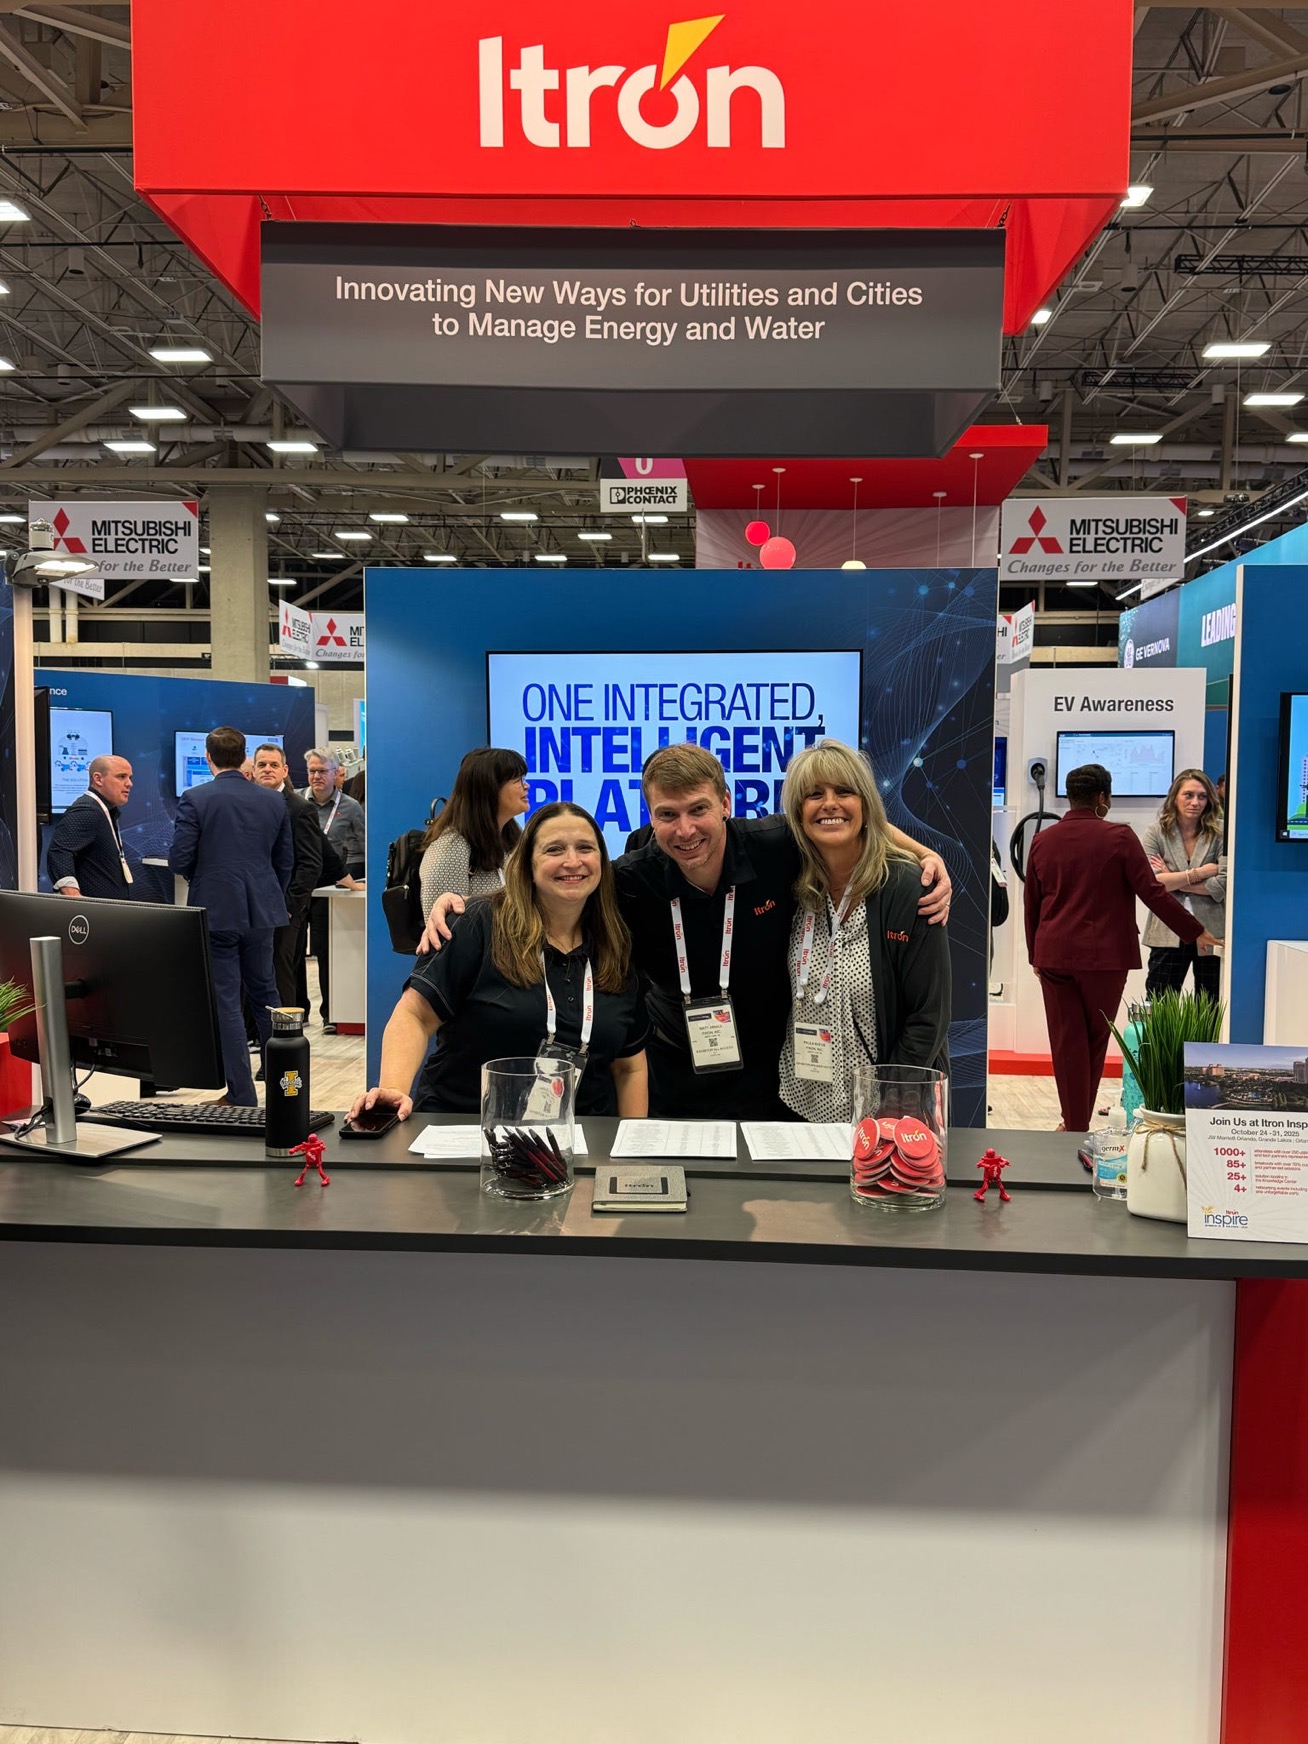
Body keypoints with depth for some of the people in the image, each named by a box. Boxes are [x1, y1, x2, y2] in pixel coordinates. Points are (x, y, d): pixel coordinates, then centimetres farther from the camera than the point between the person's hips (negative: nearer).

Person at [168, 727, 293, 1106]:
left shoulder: (194, 800, -10)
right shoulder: (273, 801, 3)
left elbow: (179, 861, -11)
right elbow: (285, 861, 9)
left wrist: (201, 872, 11)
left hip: (216, 913, -4)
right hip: (261, 912, 5)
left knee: (225, 1000, 2)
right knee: (265, 991, 19)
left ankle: (242, 1096, 5)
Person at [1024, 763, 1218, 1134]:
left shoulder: (1042, 841, 5)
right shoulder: (1119, 837, -7)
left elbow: (1031, 905, 10)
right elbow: (1152, 893, -7)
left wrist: (1035, 955, 21)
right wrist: (1195, 932, 2)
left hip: (1054, 955, 3)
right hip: (1104, 955, -2)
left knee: (1067, 1043, 5)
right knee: (1095, 1041, 12)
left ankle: (1075, 1125, 8)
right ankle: (1082, 1120, 21)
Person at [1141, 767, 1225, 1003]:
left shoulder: (1220, 833, -1)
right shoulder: (1156, 832, 1)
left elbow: (1223, 885, -11)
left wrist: (1173, 881, -9)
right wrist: (1198, 873, -11)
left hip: (1210, 933, 0)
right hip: (1168, 933, 0)